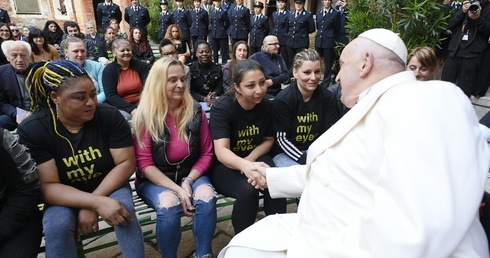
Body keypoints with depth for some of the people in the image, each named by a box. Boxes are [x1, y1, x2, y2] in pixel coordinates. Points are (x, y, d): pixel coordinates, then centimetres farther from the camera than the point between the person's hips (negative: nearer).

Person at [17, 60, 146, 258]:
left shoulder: (110, 116, -16)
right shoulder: (31, 130, -18)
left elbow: (126, 163, -16)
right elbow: (47, 186, -21)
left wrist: (91, 205, -24)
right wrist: (96, 203, -36)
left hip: (109, 186, 0)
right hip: (63, 196, 0)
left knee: (124, 210, -29)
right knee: (57, 225, -29)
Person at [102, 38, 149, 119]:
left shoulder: (141, 66, 7)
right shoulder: (108, 70, 2)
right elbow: (111, 96, -6)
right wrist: (131, 109, -20)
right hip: (121, 108, -1)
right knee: (125, 117, -34)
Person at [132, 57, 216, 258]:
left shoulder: (196, 111, -4)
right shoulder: (145, 116, -10)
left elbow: (206, 153, 1)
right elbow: (144, 163, -11)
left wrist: (188, 181, -14)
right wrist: (177, 189, -20)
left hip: (191, 174, 2)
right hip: (155, 179, -2)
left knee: (207, 197, -27)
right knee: (169, 205, -31)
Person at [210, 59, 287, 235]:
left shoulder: (266, 105, -6)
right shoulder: (222, 107, -20)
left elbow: (268, 139, 8)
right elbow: (221, 151, -30)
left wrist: (251, 158, -14)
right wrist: (244, 165, -53)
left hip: (255, 157, 4)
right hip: (223, 165, -3)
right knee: (247, 189, -32)